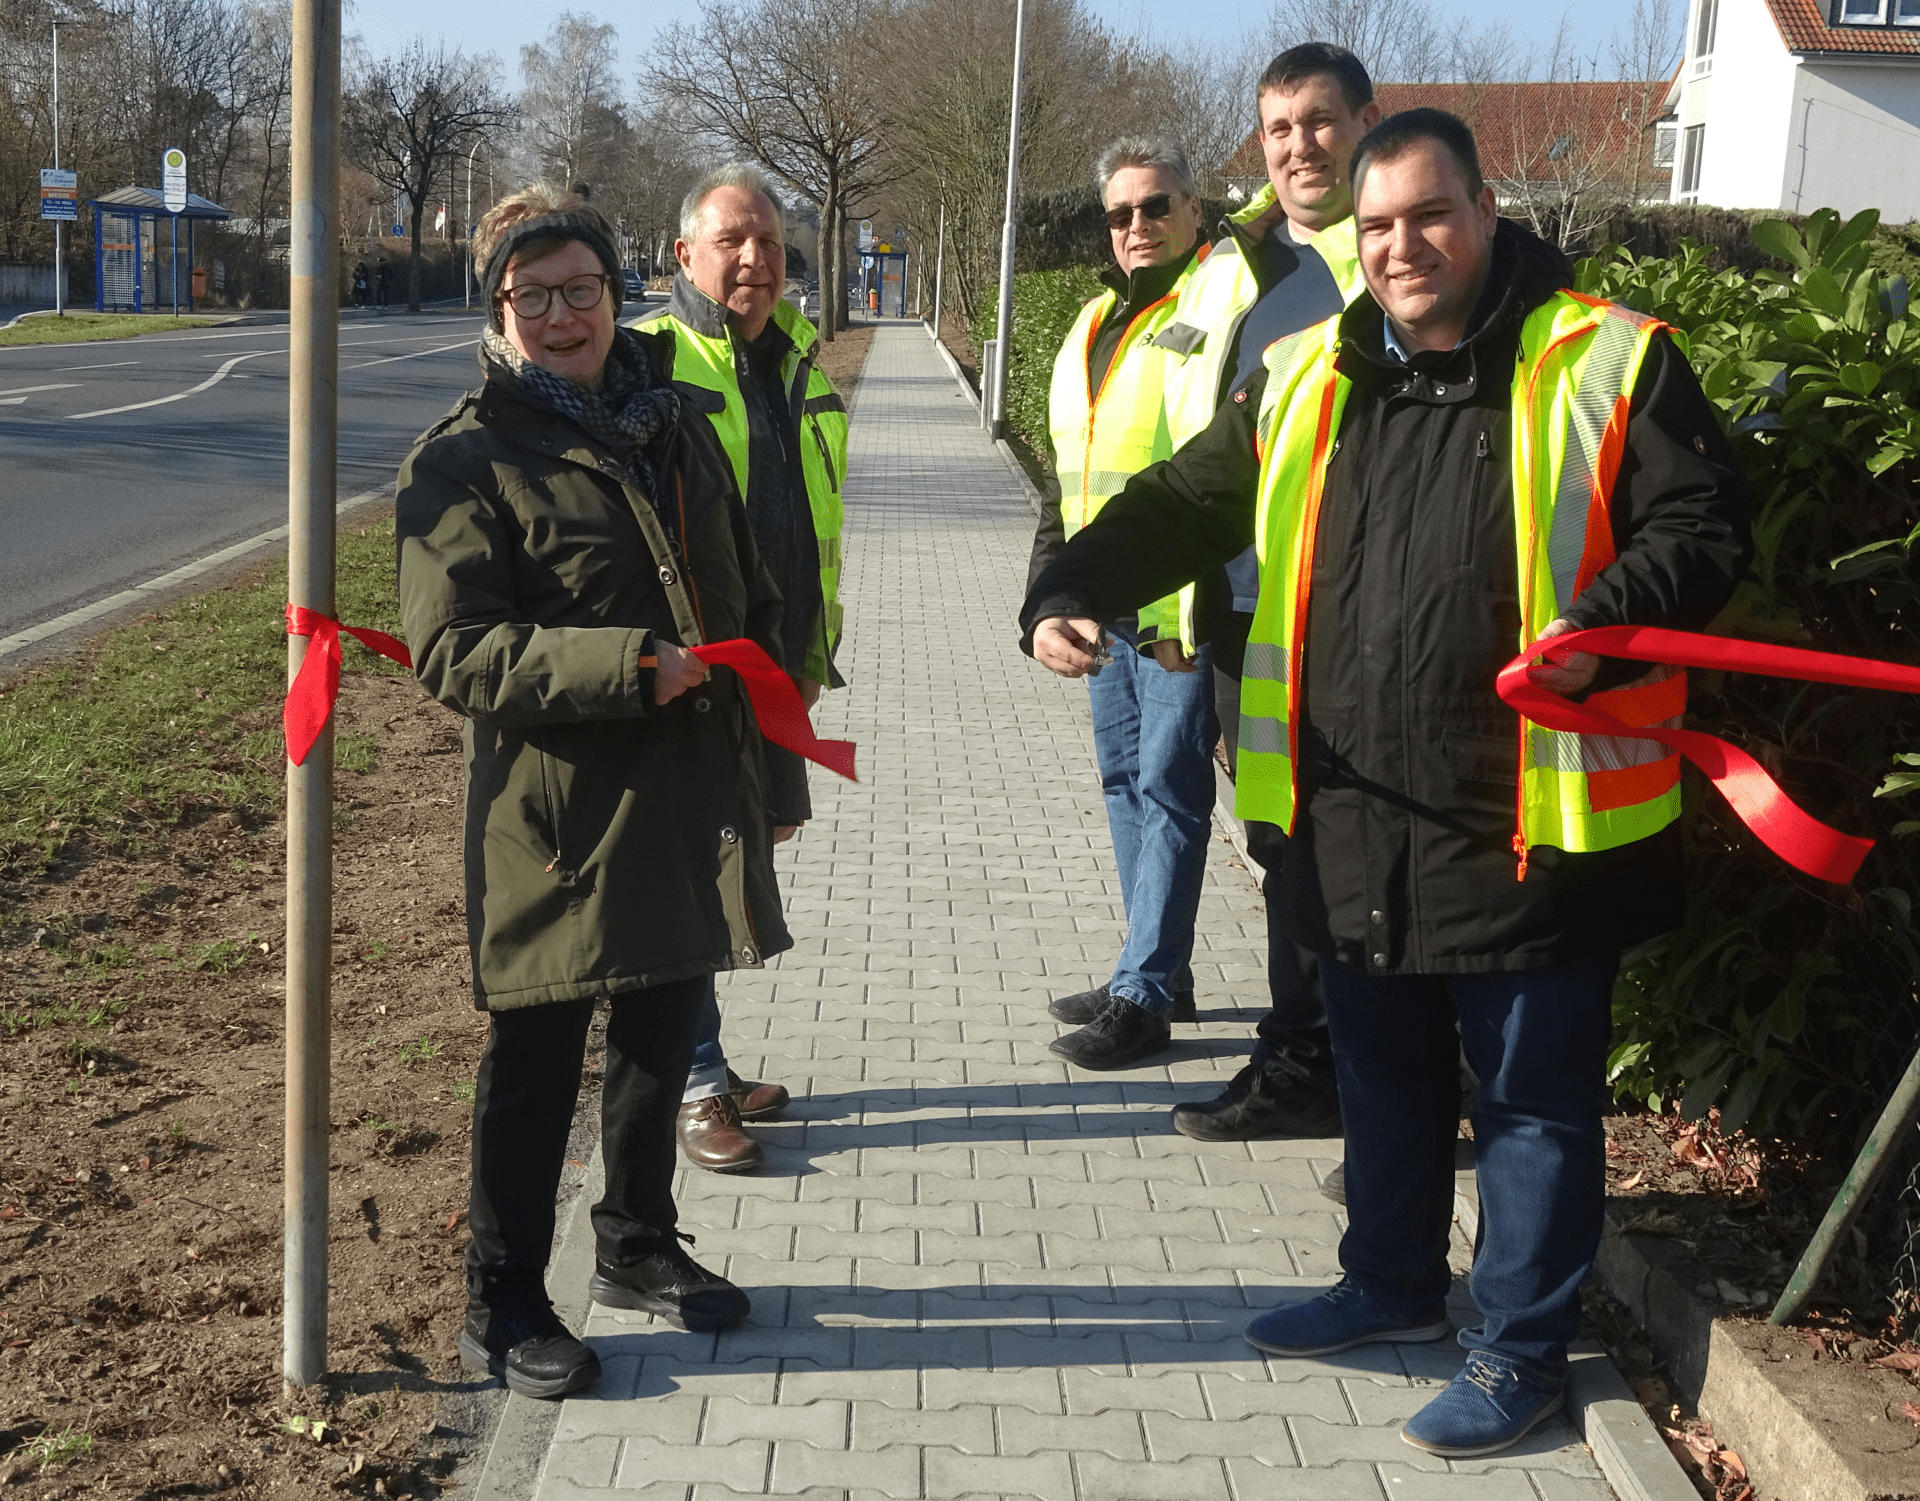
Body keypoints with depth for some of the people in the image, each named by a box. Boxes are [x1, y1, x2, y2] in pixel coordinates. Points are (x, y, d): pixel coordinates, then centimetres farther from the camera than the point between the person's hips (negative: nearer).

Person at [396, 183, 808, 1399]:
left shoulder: (674, 427, 12)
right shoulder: (464, 462, -8)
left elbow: (752, 606, 16)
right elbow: (453, 650, -17)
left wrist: (776, 773, 15)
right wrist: (628, 665, -26)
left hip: (692, 804, 6)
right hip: (559, 817, -6)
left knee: (664, 1036, 18)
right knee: (538, 1063, 5)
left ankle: (639, 1245, 38)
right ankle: (503, 1307, 20)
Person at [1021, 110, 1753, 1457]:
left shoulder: (1609, 364, -6)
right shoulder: (1311, 380, 8)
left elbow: (1704, 528, -8)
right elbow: (1184, 505, 12)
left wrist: (1600, 629, -25)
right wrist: (1069, 592, -3)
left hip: (1531, 818, -5)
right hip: (1355, 818, 5)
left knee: (1536, 1095, 8)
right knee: (1382, 1070, 22)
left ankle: (1522, 1350, 24)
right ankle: (1392, 1284, 43)